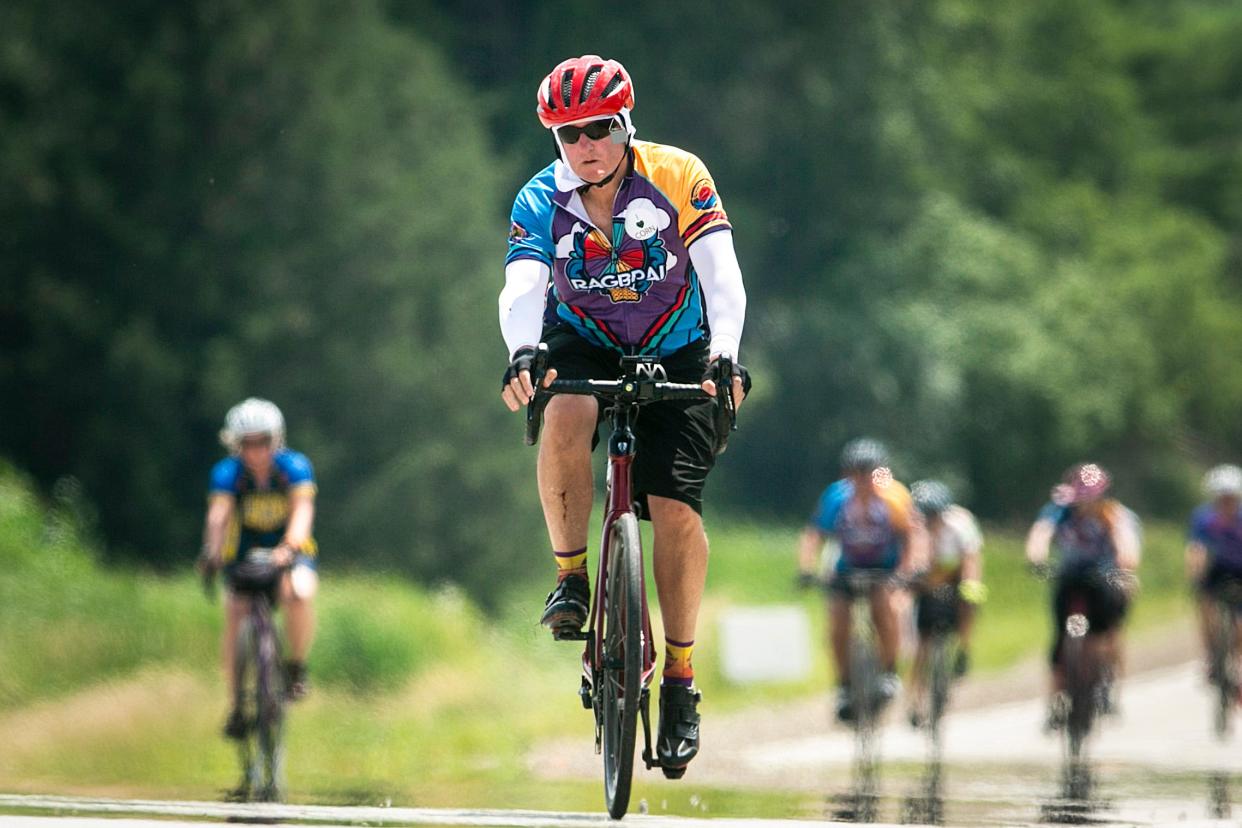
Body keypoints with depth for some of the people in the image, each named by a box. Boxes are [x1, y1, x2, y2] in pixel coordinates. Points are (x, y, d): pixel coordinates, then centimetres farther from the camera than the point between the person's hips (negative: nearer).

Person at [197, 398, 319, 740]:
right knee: (235, 616, -22)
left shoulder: (295, 467, -17)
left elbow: (302, 509, -32)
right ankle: (238, 706, -9)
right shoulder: (228, 474, -16)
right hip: (242, 555, 1)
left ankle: (297, 668, -11)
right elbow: (218, 515, -32)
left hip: (289, 554, -1)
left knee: (300, 592, -33)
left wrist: (290, 548, -51)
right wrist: (211, 552, -53)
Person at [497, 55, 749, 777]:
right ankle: (572, 578, -17)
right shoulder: (542, 201, -14)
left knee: (675, 508, -14)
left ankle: (681, 680, -1)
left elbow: (722, 277, -27)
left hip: (677, 356, -1)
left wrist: (724, 357, -45)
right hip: (584, 348, 1)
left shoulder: (678, 179, -18)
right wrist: (523, 355, -51)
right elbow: (523, 288, -29)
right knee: (565, 417, -34)